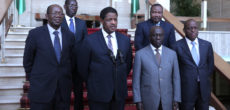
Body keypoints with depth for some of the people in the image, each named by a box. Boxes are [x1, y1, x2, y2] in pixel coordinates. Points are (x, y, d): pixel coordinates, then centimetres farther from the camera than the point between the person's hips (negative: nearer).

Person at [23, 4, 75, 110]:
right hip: (41, 89, -3)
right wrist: (33, 80, 4)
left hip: (64, 90, 3)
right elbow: (27, 60, 2)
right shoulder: (35, 34, -4)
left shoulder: (69, 36, 5)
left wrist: (68, 77, 10)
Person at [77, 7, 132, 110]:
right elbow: (83, 66, -1)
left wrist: (121, 80, 12)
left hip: (120, 92, 3)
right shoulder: (90, 40, -7)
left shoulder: (125, 40, 4)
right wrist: (92, 83, 7)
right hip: (98, 93, -3)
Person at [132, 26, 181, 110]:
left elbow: (176, 78, 5)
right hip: (148, 101, -2)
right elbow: (136, 80, -2)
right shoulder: (140, 54, -3)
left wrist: (176, 99, 0)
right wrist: (138, 100, -6)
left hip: (167, 101, 2)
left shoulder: (172, 54, 5)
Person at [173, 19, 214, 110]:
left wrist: (203, 78, 8)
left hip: (204, 89, 3)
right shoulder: (177, 46, -6)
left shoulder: (207, 45, 6)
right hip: (186, 89, -3)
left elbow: (210, 65, 14)